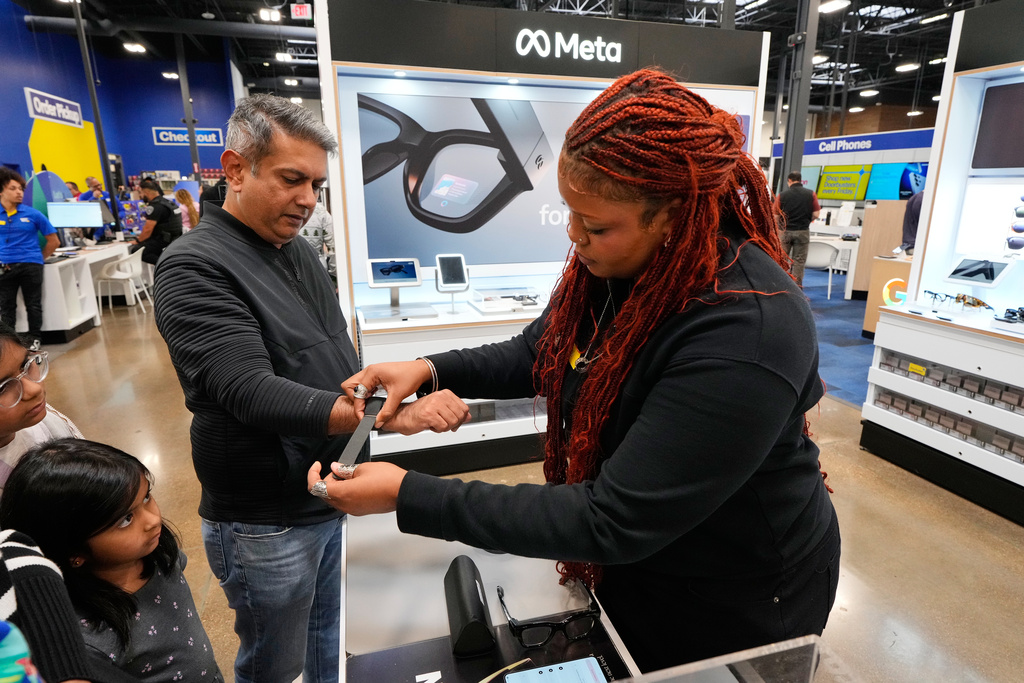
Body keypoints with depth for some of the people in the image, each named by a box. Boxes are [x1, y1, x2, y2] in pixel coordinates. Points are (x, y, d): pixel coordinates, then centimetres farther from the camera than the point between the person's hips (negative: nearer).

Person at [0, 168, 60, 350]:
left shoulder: (32, 214, -1)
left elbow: (53, 241, 4)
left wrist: (40, 259, 5)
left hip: (31, 265, -1)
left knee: (33, 304, 8)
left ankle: (35, 339, 20)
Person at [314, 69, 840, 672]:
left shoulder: (744, 334, -36)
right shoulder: (613, 263, -13)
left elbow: (612, 521, -34)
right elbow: (538, 355, 3)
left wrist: (408, 497, -32)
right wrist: (430, 370, -13)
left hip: (733, 603, -5)